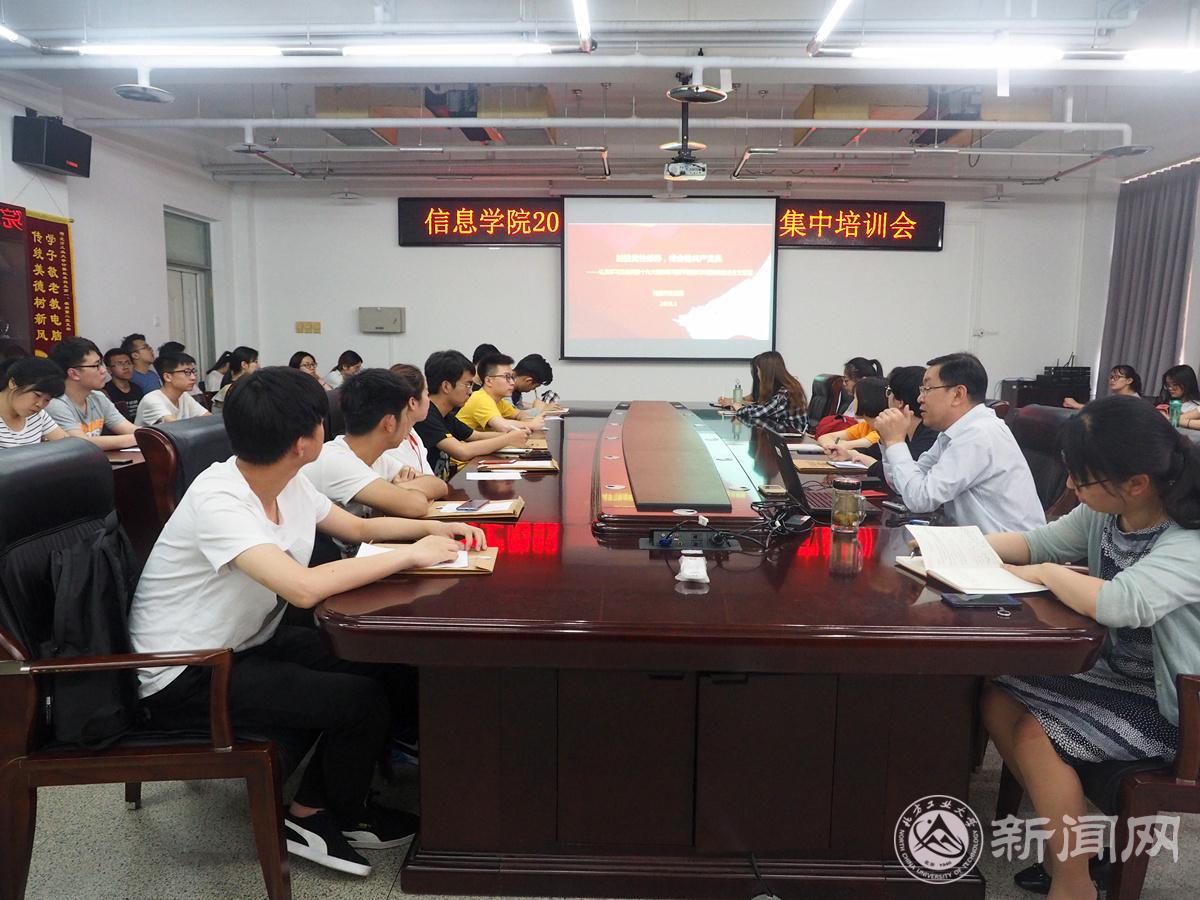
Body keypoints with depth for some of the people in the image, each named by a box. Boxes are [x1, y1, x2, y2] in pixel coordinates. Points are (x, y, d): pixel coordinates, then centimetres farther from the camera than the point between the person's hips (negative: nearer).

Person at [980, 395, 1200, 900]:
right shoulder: (1105, 512, -6)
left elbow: (1120, 604, -46)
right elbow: (1040, 542, 8)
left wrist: (1046, 574, -27)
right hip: (1113, 670, 8)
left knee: (1035, 735, -19)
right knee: (997, 701, -3)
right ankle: (1072, 833, 16)